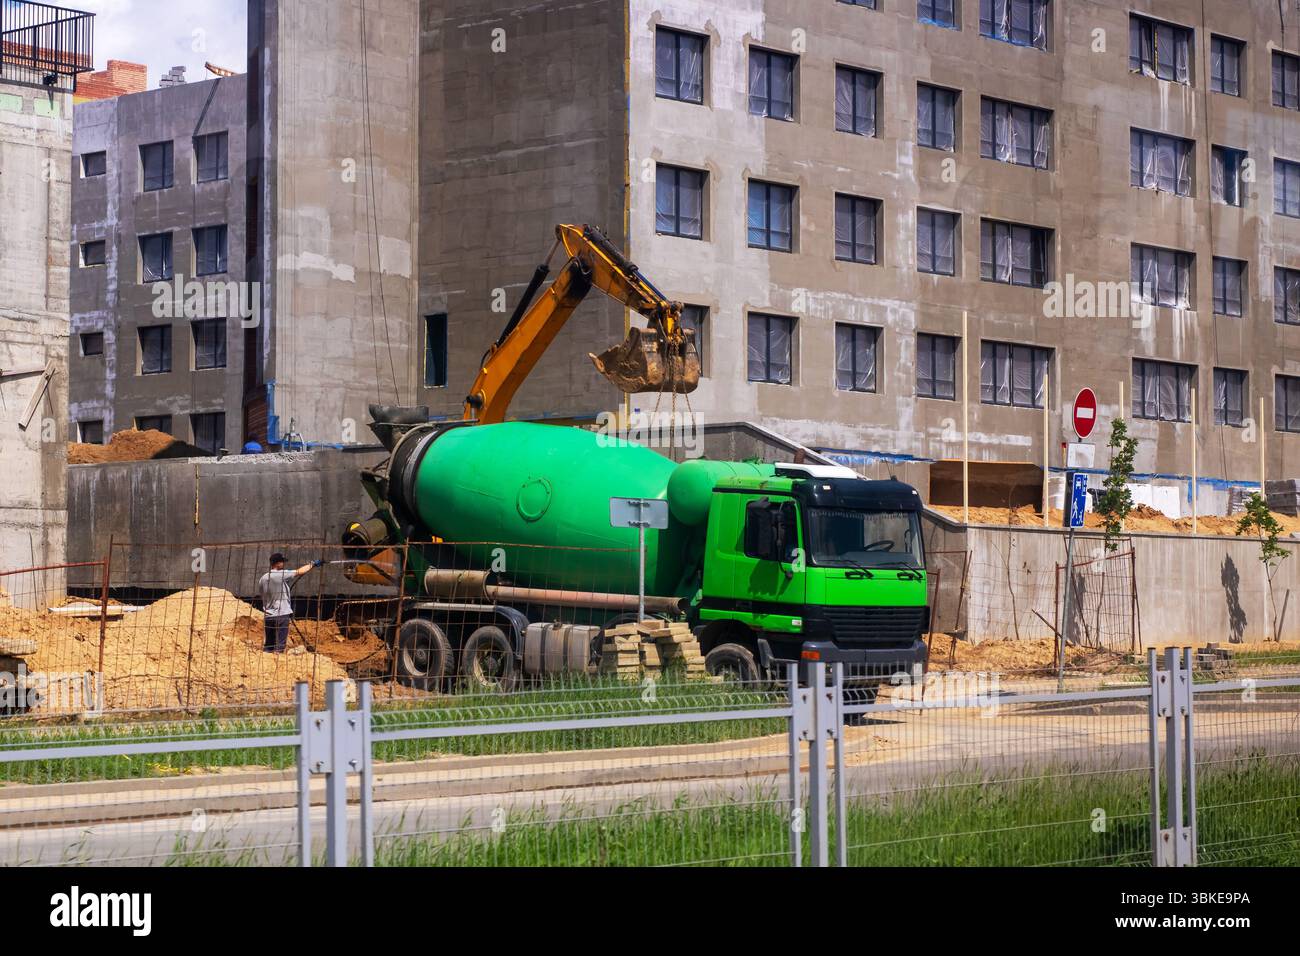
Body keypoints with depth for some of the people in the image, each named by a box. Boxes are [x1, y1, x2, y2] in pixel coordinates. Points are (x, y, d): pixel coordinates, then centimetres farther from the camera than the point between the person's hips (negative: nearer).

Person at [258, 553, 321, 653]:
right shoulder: (282, 575, -12)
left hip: (268, 616, 6)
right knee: (280, 645, -4)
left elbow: (261, 594, 15)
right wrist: (313, 564, 7)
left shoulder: (262, 579, 6)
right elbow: (299, 572, -6)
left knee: (268, 644, 12)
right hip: (282, 615, -6)